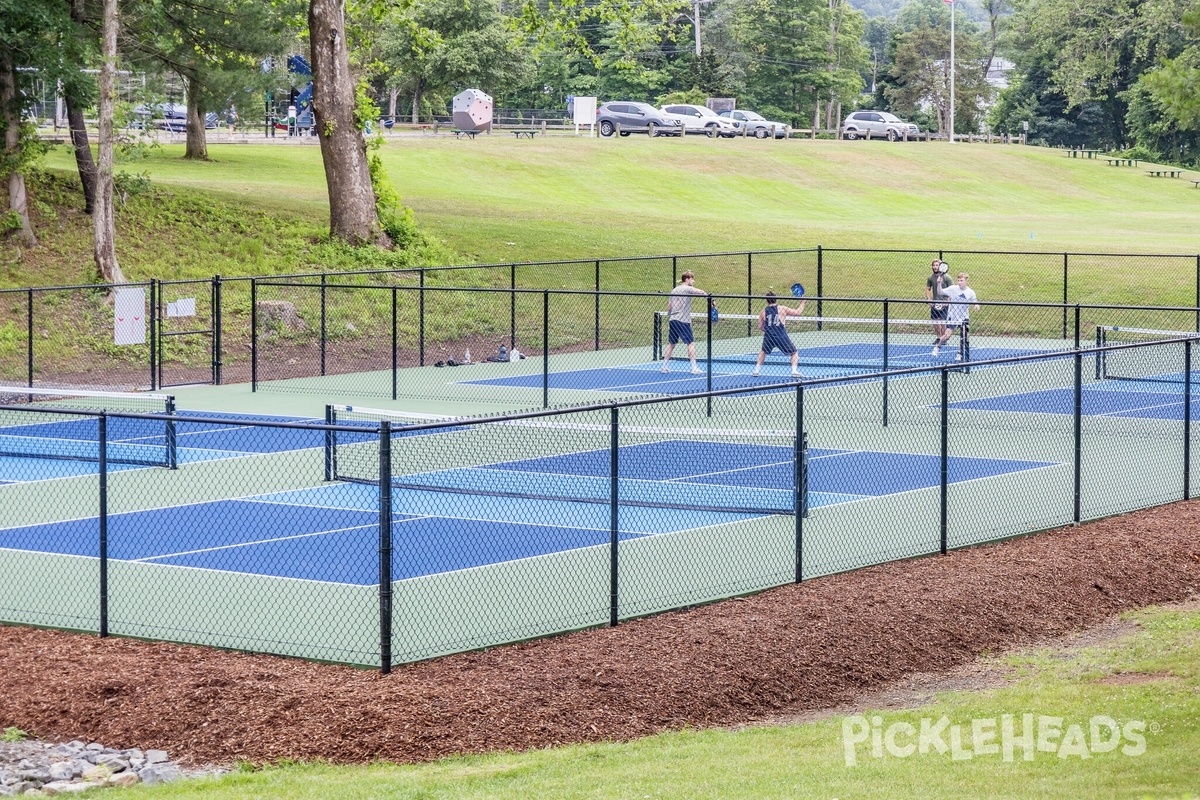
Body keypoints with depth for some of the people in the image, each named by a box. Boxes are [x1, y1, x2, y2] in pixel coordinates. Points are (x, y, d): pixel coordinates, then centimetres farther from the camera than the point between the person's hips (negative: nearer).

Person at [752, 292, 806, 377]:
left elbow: (760, 327, 13)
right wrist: (803, 302, 19)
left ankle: (756, 371, 25)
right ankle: (794, 371, -5)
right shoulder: (782, 309, 0)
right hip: (782, 337, -3)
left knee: (763, 352, 31)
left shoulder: (763, 312, 7)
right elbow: (798, 312, 4)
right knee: (794, 353, 14)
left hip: (768, 337, 3)